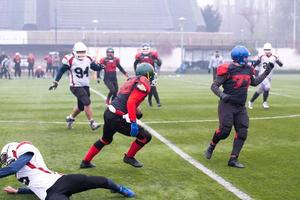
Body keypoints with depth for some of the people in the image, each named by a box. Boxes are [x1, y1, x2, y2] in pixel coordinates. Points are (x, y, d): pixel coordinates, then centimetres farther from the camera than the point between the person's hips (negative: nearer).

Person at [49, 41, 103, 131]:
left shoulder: (88, 59, 3)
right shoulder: (70, 60, -14)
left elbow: (95, 67, 14)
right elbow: (61, 70, -6)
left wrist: (100, 66, -10)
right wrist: (56, 82, -7)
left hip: (85, 86, 7)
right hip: (76, 86, -7)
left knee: (81, 106, 14)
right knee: (87, 102, -19)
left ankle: (70, 118, 39)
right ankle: (92, 123, -12)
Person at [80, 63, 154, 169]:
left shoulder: (132, 80, 15)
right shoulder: (144, 84, -11)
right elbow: (131, 103, -22)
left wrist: (137, 112, 25)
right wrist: (133, 122, -25)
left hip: (108, 113, 9)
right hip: (117, 119, -9)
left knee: (106, 140, 33)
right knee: (146, 136, 4)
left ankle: (85, 162, 41)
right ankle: (129, 157, 20)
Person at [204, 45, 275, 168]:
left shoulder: (248, 70, 8)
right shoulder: (229, 70, -14)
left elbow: (254, 83, 26)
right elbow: (214, 86, -11)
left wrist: (267, 72, 22)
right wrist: (222, 95, -28)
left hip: (240, 107, 7)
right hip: (227, 105, -7)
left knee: (242, 133, -1)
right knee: (224, 131, -11)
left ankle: (233, 159, 6)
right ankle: (211, 147, 18)